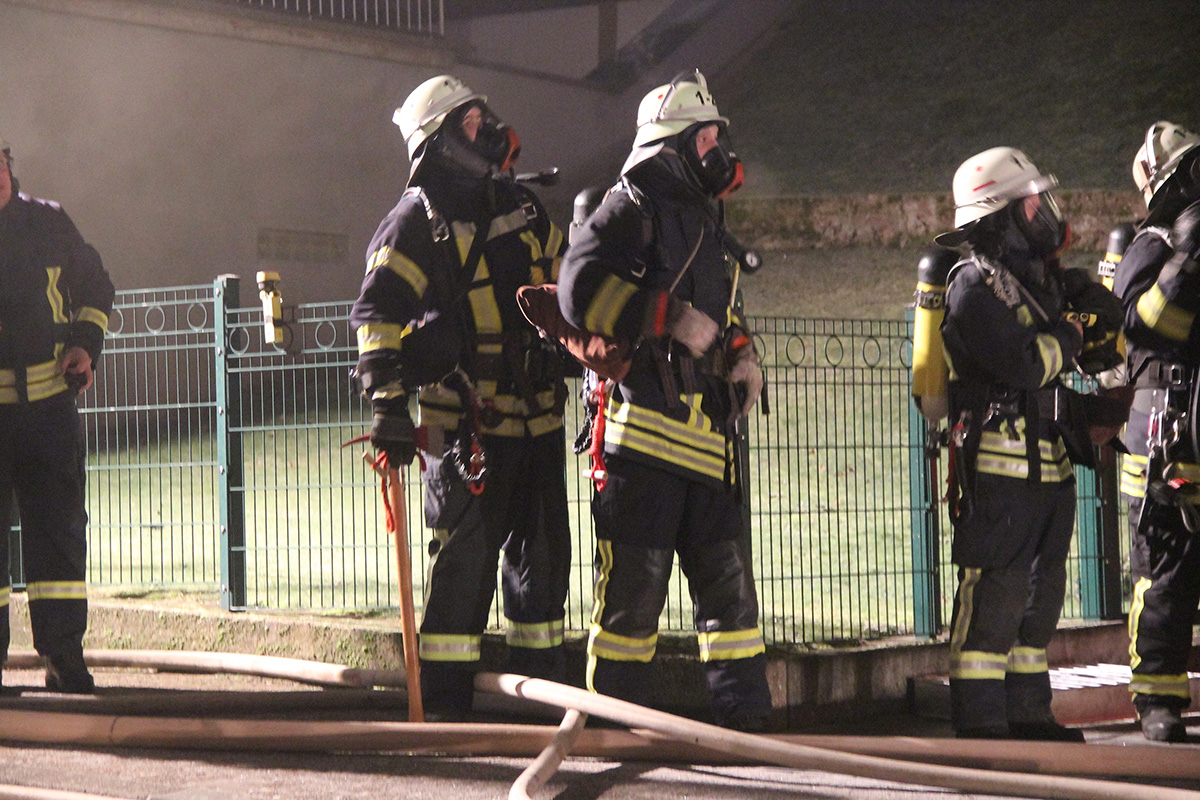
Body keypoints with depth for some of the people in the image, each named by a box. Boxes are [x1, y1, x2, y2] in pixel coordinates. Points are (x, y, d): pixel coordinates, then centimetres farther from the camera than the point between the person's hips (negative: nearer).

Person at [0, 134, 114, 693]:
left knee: (59, 527, 0)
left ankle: (64, 657, 4)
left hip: (48, 401, 2)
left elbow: (95, 286, 19)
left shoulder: (49, 223, 5)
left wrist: (86, 345, 3)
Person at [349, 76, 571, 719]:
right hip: (464, 425, -7)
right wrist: (389, 406, -21)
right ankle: (444, 707, 0)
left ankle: (542, 688, 22)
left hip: (537, 419, 7)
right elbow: (378, 315, -13)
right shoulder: (415, 224, -7)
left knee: (543, 556, 11)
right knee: (463, 564, -6)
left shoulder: (522, 209, 14)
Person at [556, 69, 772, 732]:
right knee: (635, 579, -6)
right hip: (644, 422, -8)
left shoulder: (703, 222, 24)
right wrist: (672, 320, -19)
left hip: (704, 435, 8)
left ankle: (742, 715, 12)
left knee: (727, 577, 7)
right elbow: (581, 287, -17)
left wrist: (741, 355, 14)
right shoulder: (630, 210, -3)